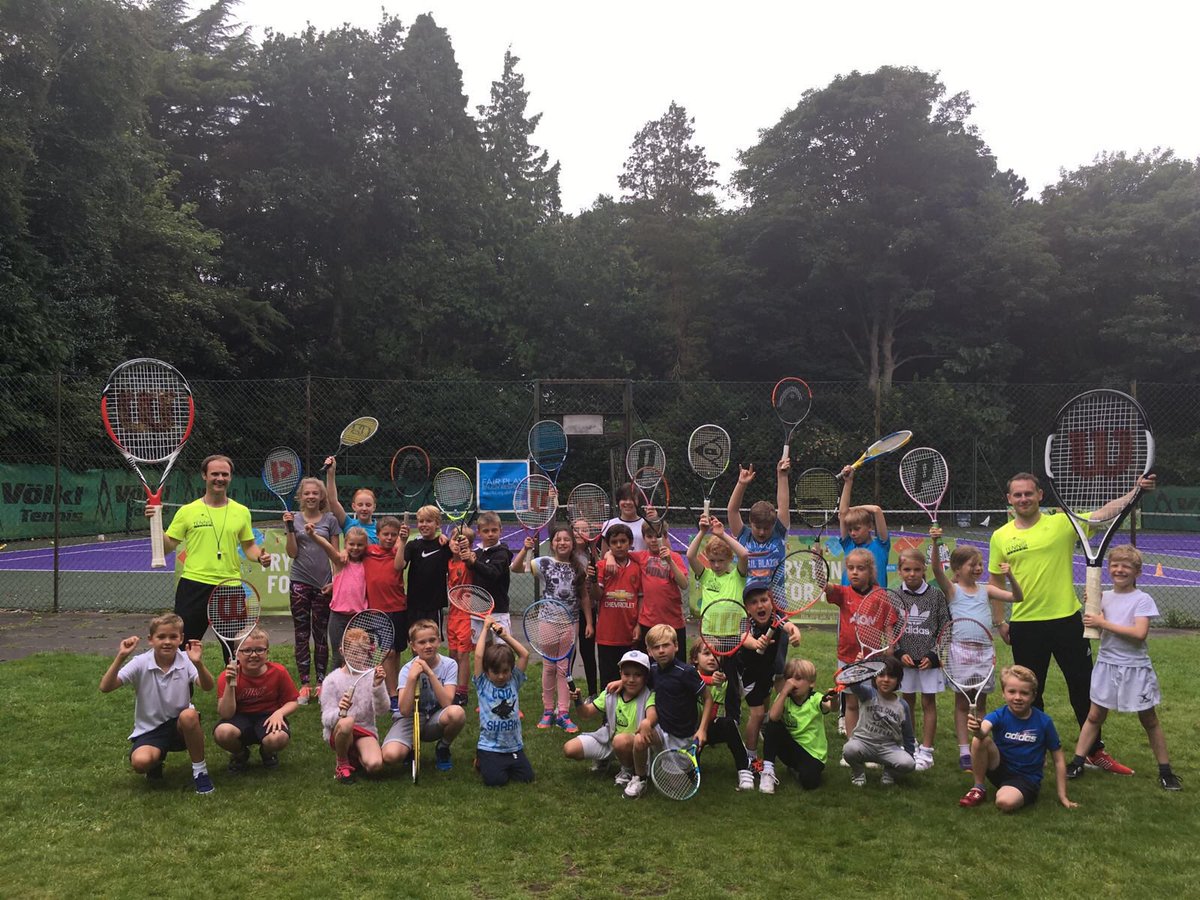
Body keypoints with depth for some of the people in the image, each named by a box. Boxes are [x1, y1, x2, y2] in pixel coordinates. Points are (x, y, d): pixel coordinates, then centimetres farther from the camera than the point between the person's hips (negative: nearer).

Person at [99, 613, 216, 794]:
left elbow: (208, 687, -25)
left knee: (189, 715, -35)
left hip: (180, 726, 0)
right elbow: (105, 688, -18)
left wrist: (198, 663, -44)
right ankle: (157, 761, 11)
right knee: (140, 762, -31)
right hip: (149, 729, 0)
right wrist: (120, 658, -30)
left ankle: (200, 771, -13)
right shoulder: (141, 663, -9)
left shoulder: (185, 661, -9)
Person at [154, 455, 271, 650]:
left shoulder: (241, 512, 9)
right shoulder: (187, 511, 3)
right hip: (194, 585, -2)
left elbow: (249, 546, 15)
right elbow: (167, 546, 3)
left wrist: (260, 557, -5)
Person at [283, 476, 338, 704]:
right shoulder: (295, 519, 4)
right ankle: (304, 684, 9)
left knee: (321, 635, 5)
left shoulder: (330, 520, 4)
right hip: (300, 582, 0)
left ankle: (321, 682, 12)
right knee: (301, 635, 4)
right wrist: (290, 527, -10)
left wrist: (335, 580, -3)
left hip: (323, 584, 0)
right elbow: (292, 553, 0)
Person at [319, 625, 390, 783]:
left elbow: (382, 710, -11)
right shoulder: (332, 680, -6)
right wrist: (339, 712, -36)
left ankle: (354, 755, 10)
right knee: (346, 722, -37)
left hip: (365, 730, 2)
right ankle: (342, 762, -7)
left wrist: (378, 686, -28)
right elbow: (326, 719, -12)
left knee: (375, 764, -28)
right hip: (337, 732, -2)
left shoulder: (373, 676, 0)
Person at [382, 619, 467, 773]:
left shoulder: (449, 665, -10)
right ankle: (411, 749, 8)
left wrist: (430, 673, -26)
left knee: (457, 712, -35)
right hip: (410, 719, -1)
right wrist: (412, 677, -30)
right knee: (390, 755, -31)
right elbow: (404, 710, -22)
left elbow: (447, 702, -22)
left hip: (435, 722, 1)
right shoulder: (407, 670, -11)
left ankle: (443, 749, -2)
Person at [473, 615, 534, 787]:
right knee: (495, 780, -20)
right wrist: (485, 628, -7)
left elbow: (525, 654, -1)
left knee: (527, 776, -8)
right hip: (490, 747, -3)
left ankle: (507, 765, 23)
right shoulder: (483, 684, -3)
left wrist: (506, 635, -1)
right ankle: (483, 763, 14)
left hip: (514, 747, 4)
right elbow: (478, 656, -14)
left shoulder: (514, 682, 5)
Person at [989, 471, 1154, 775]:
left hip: (1067, 621, -1)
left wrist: (1136, 491, -30)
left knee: (1084, 688, 9)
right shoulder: (1000, 537, 1)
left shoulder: (1062, 523, -3)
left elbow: (1104, 513, -15)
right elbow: (995, 581, 8)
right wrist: (1000, 622, 6)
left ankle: (1096, 752, 25)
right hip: (1025, 626, 1)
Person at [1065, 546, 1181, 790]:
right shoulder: (1104, 597, 5)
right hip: (1107, 664, 4)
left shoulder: (1142, 599, -10)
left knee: (1149, 719, 9)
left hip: (1135, 667, -4)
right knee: (1094, 716, 7)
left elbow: (1140, 633, -22)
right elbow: (1097, 630, 5)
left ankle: (1165, 771, 21)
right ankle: (1076, 763, 11)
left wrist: (1103, 623, -20)